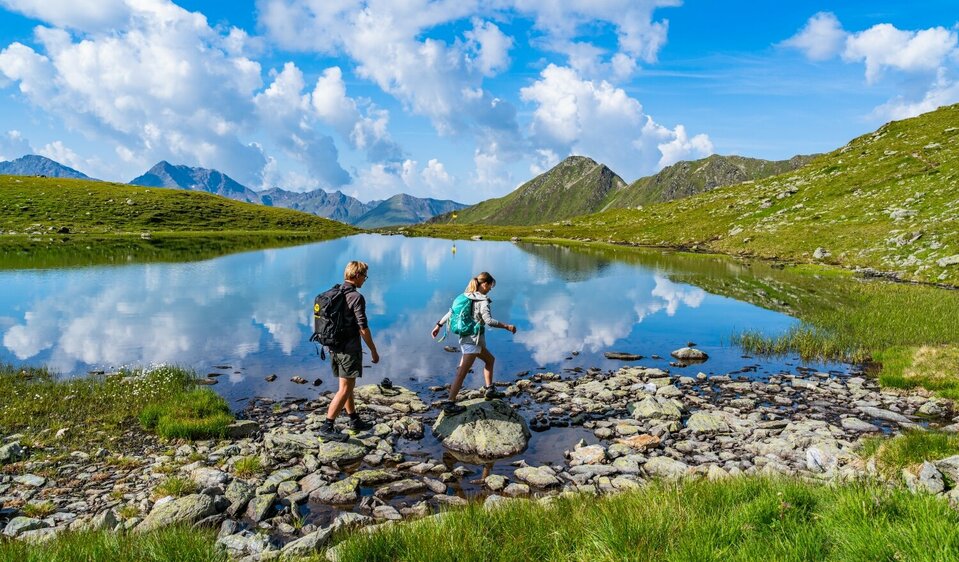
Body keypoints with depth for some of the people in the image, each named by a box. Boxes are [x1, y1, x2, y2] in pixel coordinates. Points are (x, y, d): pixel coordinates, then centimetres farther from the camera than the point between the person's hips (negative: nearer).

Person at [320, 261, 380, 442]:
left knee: (347, 386, 18)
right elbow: (363, 327, -16)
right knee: (345, 389, -3)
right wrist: (373, 350, -8)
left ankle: (354, 420, 31)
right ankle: (327, 427, -3)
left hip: (334, 347, 9)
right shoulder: (356, 297, -16)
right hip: (349, 348, -9)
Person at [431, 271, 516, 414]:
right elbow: (489, 320, -24)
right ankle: (450, 403, -12)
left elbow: (451, 312, 10)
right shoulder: (483, 301, -14)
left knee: (490, 359, 25)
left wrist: (438, 325, 17)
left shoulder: (465, 296, 9)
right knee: (462, 372, -10)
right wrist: (507, 326, -16)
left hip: (465, 338, 9)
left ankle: (489, 390, 31)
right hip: (473, 339, -9)